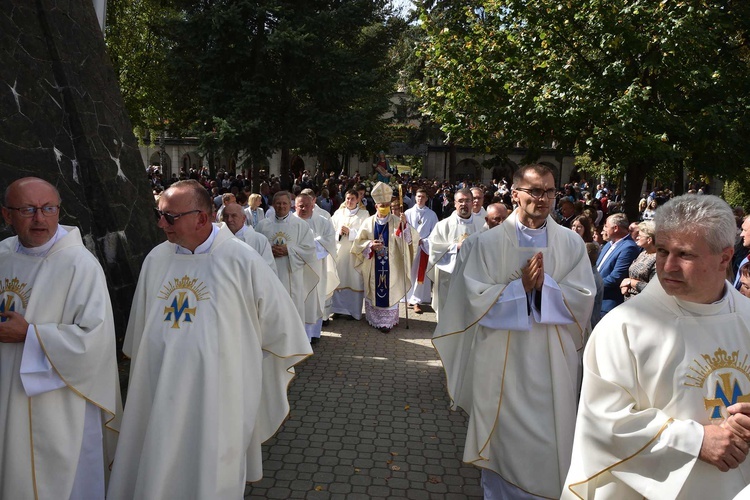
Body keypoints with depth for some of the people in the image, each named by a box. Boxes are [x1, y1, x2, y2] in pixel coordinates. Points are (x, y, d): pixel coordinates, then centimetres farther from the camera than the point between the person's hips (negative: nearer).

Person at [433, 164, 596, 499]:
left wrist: (544, 284, -18)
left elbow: (584, 299, -3)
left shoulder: (571, 243, 2)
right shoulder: (489, 242, -4)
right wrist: (521, 285, -17)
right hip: (503, 359, -1)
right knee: (504, 436, 12)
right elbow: (477, 298, -8)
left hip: (553, 360, 2)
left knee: (550, 438, 10)